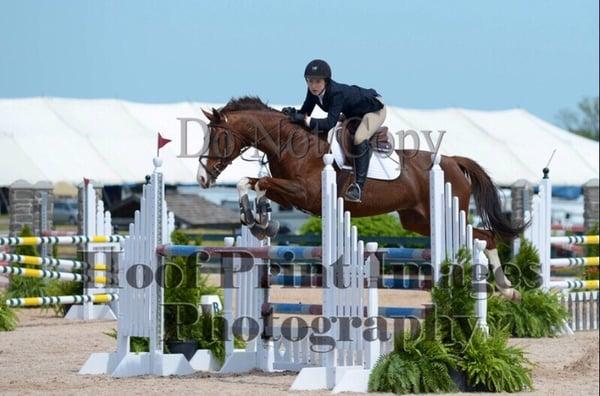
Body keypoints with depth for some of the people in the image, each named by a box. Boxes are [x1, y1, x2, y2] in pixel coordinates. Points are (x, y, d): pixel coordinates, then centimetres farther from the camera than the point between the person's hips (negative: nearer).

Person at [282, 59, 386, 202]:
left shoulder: (336, 93, -39)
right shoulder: (313, 91, -17)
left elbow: (330, 123, -45)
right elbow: (305, 112, -9)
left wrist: (306, 120, -53)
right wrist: (293, 113, -30)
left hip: (375, 109, -9)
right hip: (354, 113, 9)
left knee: (359, 139, -32)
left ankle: (358, 187, -32)